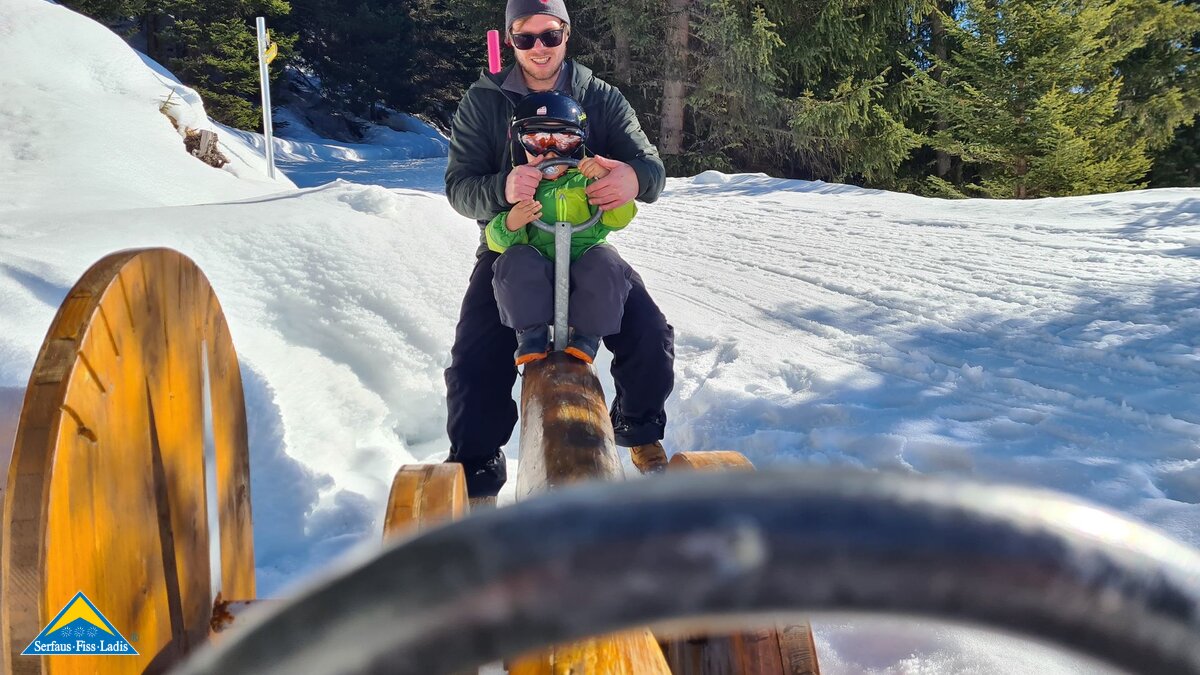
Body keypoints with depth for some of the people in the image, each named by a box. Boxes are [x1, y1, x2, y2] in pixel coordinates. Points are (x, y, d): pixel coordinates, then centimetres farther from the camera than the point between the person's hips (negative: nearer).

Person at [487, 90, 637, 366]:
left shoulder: (586, 180, 12)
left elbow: (619, 218, -1)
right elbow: (496, 239, 6)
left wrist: (607, 179, -16)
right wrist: (509, 225, -17)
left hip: (585, 280, 0)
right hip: (535, 280, 0)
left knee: (604, 261, -32)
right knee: (516, 259, -31)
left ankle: (587, 336, -11)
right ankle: (532, 333, -13)